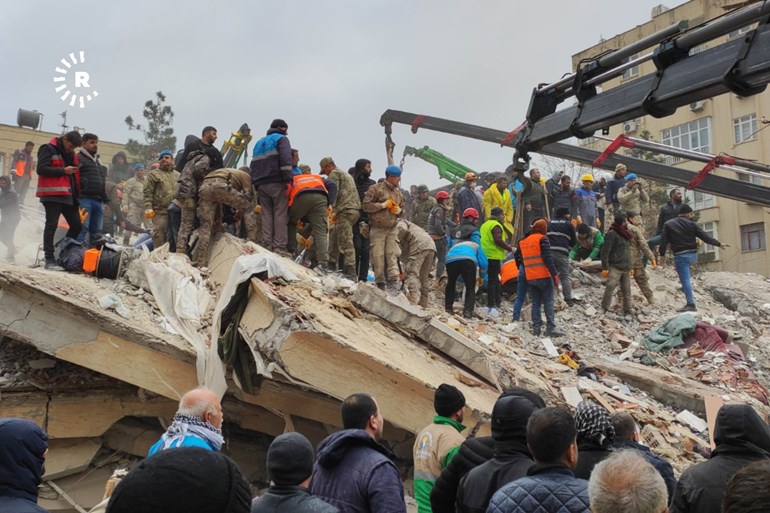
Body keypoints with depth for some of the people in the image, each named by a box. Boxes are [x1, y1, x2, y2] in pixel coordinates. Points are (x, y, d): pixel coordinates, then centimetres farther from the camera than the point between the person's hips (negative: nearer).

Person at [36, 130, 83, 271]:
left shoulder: (72, 154, 20)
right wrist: (63, 170, -17)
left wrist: (77, 192, 10)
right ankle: (49, 260, -5)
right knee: (51, 226, -7)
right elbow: (41, 169, -12)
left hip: (69, 195, 8)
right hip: (52, 195, -7)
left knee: (77, 225, 4)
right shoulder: (48, 149, -2)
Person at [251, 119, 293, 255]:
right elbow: (285, 159, -11)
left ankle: (267, 246, -1)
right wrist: (288, 179, -16)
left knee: (266, 215, 6)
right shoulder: (281, 139, 5)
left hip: (261, 184, 7)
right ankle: (279, 247, -14)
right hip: (277, 183, -7)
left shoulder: (259, 143, 28)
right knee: (280, 215, -8)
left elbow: (254, 164, 25)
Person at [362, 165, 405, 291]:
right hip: (377, 229, -4)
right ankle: (380, 283, 4)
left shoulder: (399, 193, 15)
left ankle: (393, 281, -10)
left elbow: (402, 208, 25)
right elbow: (365, 205, -10)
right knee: (378, 256, -4)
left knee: (392, 255, -7)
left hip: (392, 229, 4)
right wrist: (383, 205, -13)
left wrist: (398, 210, 0)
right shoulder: (376, 189, -4)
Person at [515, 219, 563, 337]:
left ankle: (536, 328, 7)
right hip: (544, 276, -5)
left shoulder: (522, 242, 13)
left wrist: (521, 271, 29)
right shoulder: (542, 239, -6)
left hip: (530, 278, 5)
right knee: (548, 302, 0)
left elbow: (519, 259, 18)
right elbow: (547, 258, -14)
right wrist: (555, 274, -13)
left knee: (535, 303, 10)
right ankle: (551, 328, -3)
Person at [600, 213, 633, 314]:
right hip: (615, 267, -8)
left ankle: (627, 310, 17)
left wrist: (630, 267, 25)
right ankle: (604, 308, -15)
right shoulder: (612, 233, -7)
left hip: (626, 268, 8)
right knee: (610, 286, -22)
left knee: (626, 290, 8)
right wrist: (605, 267, -19)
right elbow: (605, 251, -13)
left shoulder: (624, 234, 19)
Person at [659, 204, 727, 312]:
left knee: (685, 280, -5)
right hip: (693, 255, 3)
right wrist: (718, 244, 7)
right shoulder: (691, 223, 3)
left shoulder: (668, 224, 2)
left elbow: (664, 240, 0)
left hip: (680, 255, -3)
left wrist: (662, 254, 6)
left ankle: (691, 304, -8)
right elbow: (704, 236, 1)